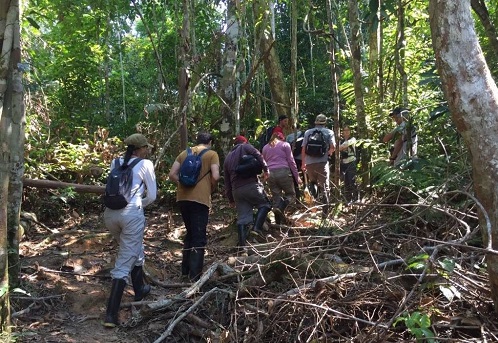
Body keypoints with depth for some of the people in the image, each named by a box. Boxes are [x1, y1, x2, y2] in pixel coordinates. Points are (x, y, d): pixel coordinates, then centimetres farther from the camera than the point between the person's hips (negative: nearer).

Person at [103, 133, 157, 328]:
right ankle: (111, 314, 0)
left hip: (110, 213, 6)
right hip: (132, 213, -6)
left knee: (134, 251, 28)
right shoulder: (146, 164, 3)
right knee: (125, 263, 0)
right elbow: (152, 196, 4)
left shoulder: (116, 163, 17)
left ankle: (139, 290, 43)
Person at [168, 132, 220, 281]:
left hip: (183, 198, 5)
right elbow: (215, 176, -11)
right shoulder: (212, 154, 1)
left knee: (190, 234, 20)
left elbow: (172, 175, 8)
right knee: (199, 237, 2)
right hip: (200, 199, -5)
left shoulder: (184, 153, 14)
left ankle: (185, 270, 26)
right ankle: (194, 276, 1)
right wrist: (211, 188, 7)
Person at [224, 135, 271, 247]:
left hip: (236, 190, 5)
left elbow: (227, 182, 24)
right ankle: (257, 227, -8)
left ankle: (242, 244, 4)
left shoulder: (227, 158, 25)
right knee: (265, 204, 12)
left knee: (242, 218, 7)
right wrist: (266, 169, -9)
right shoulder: (245, 147, 10)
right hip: (251, 185, -5)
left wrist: (230, 199, 26)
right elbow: (258, 155, -11)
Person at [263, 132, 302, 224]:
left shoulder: (265, 148, 22)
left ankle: (280, 221, 6)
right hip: (283, 172, -4)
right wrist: (297, 176, 5)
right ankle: (280, 208, -21)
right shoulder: (285, 145, 10)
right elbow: (291, 161, 4)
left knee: (276, 198, 9)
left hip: (270, 174, 4)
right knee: (291, 194, 7)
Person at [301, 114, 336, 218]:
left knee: (313, 182, 25)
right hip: (322, 162, -2)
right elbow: (333, 147, -4)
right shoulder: (329, 132, 5)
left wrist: (303, 163, 15)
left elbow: (303, 149, 6)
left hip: (309, 162, 2)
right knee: (325, 188, 5)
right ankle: (325, 212, 4)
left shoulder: (308, 132, 9)